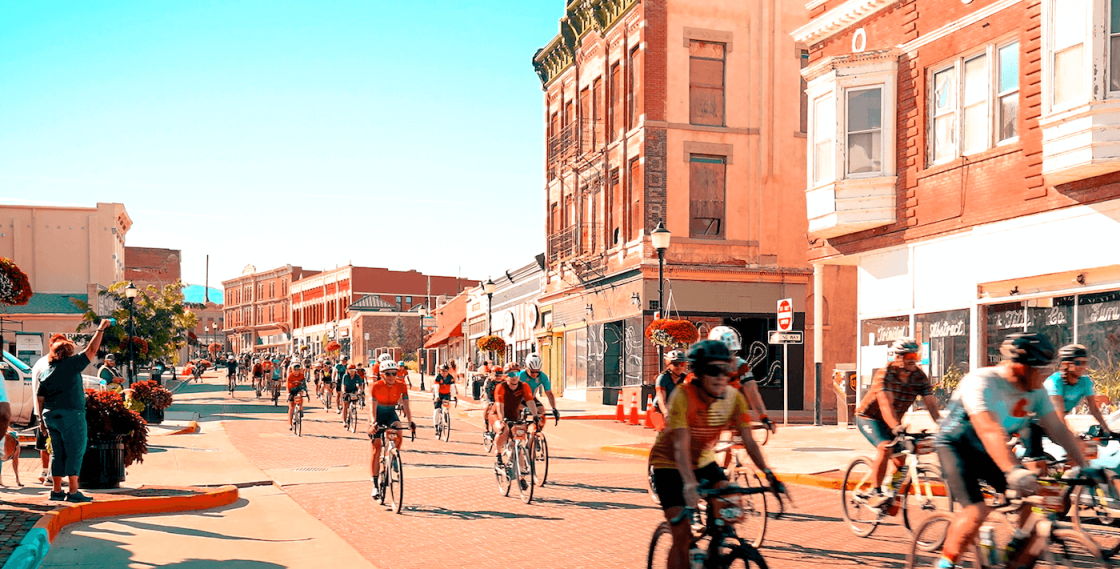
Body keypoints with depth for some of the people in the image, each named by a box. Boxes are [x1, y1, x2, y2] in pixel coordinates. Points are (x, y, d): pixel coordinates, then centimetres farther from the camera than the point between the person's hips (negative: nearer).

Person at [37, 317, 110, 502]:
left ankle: (56, 490, 17)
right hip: (70, 415, -7)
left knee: (58, 453, 14)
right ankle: (73, 492, -6)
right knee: (75, 452, -3)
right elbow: (91, 350, -7)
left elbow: (40, 397, 13)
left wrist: (42, 417, 20)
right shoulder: (71, 364, -8)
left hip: (51, 416, 7)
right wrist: (101, 329, 1)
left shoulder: (46, 372, 11)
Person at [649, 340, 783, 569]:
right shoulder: (683, 396, -29)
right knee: (682, 535, -13)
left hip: (703, 461, 5)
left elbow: (749, 442, -15)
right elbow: (681, 446, -37)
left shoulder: (734, 398, -15)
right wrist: (689, 485, -50)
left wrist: (769, 474, -28)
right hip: (669, 464, -4)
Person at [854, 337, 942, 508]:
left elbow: (931, 404, -16)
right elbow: (886, 405, -37)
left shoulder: (919, 377, -11)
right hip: (869, 417, -6)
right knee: (885, 447, -29)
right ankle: (876, 494, -21)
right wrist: (896, 427, -52)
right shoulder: (885, 374, -25)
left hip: (894, 422, 6)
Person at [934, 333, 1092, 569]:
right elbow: (988, 429, -43)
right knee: (977, 511, -25)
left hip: (989, 452, 7)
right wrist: (1013, 470, -55)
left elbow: (1058, 430, -4)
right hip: (956, 446, -7)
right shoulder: (981, 382, -30)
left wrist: (1085, 467, -13)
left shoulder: (1036, 391, -8)